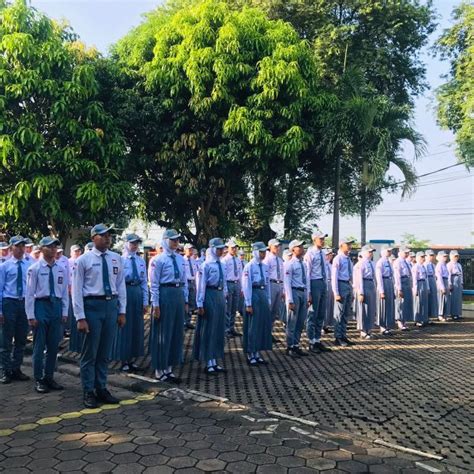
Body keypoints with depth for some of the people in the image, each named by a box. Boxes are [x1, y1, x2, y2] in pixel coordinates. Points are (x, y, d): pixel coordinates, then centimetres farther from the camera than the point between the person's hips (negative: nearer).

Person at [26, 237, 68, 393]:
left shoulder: (61, 269, 5)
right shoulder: (34, 268, -7)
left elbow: (65, 292, 8)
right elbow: (30, 293, -7)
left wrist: (64, 312, 4)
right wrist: (31, 315, -10)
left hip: (56, 306, 4)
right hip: (41, 306, -4)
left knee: (54, 345, 11)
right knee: (39, 345, 4)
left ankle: (49, 377, 24)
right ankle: (39, 380, 16)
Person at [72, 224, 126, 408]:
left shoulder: (116, 259, 6)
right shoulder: (84, 260, -5)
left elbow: (121, 285, 10)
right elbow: (77, 290, -7)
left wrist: (122, 311, 6)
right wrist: (80, 317, -12)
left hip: (111, 305, 4)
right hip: (92, 305, -4)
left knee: (105, 352, 14)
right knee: (90, 352, 5)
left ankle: (101, 389, 28)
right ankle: (88, 392, 19)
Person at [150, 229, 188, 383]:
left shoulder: (181, 259, 10)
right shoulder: (160, 260, -9)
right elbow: (154, 284, -10)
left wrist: (185, 300, 11)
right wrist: (155, 304, -13)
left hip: (179, 295, 7)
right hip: (165, 295, -7)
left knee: (177, 332, 12)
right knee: (163, 333, 2)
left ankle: (169, 369, 25)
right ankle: (159, 371, 16)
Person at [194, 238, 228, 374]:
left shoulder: (221, 265, 9)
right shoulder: (206, 265, -12)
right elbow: (201, 285, -12)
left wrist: (224, 297, 14)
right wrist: (200, 304, -14)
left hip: (220, 296, 8)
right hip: (209, 296, -7)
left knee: (219, 329, 12)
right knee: (208, 329, 2)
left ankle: (214, 362, 23)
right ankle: (208, 364, 13)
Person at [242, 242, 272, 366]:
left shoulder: (265, 266, 8)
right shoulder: (249, 266, -12)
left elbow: (268, 283, 13)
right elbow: (246, 286, -12)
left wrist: (269, 300, 10)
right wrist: (248, 304, -14)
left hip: (263, 295, 7)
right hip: (254, 295, -7)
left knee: (264, 325, 10)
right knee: (253, 326, 1)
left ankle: (257, 353, 22)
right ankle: (250, 355, 14)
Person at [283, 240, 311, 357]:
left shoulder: (303, 264, 13)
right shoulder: (289, 264, -9)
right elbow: (287, 283, -12)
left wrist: (308, 296, 13)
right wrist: (290, 300, -16)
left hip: (304, 293, 7)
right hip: (294, 292, -7)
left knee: (300, 322, 12)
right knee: (292, 323, 1)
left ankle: (296, 346, 23)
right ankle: (290, 347, 12)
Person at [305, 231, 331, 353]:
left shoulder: (322, 253, 12)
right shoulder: (310, 254, -10)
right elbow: (307, 273, -13)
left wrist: (326, 288, 14)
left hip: (323, 283, 8)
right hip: (315, 283, -8)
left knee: (321, 315, 13)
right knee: (312, 315, 1)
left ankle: (318, 341, 23)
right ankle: (312, 343, 11)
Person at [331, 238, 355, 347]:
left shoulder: (348, 259, 13)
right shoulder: (338, 259, -11)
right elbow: (334, 277, -14)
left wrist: (351, 291, 15)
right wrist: (336, 293, -18)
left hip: (349, 285, 8)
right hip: (341, 285, -8)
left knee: (346, 313, 13)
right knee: (339, 313, -1)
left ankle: (343, 336, 23)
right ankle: (338, 338, 8)